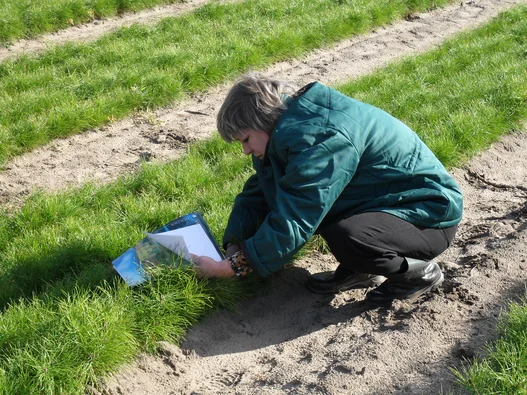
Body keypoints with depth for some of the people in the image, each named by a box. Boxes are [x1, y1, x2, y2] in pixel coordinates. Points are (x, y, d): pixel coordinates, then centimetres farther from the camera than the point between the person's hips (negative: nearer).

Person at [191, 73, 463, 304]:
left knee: (347, 237, -37)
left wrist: (233, 267, -22)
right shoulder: (291, 128, -2)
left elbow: (292, 225, -31)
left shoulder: (321, 139, -31)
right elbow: (258, 191, 4)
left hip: (429, 217, -9)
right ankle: (358, 270, 10)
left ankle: (418, 271, -6)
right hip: (385, 203, 9)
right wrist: (233, 248, -8)